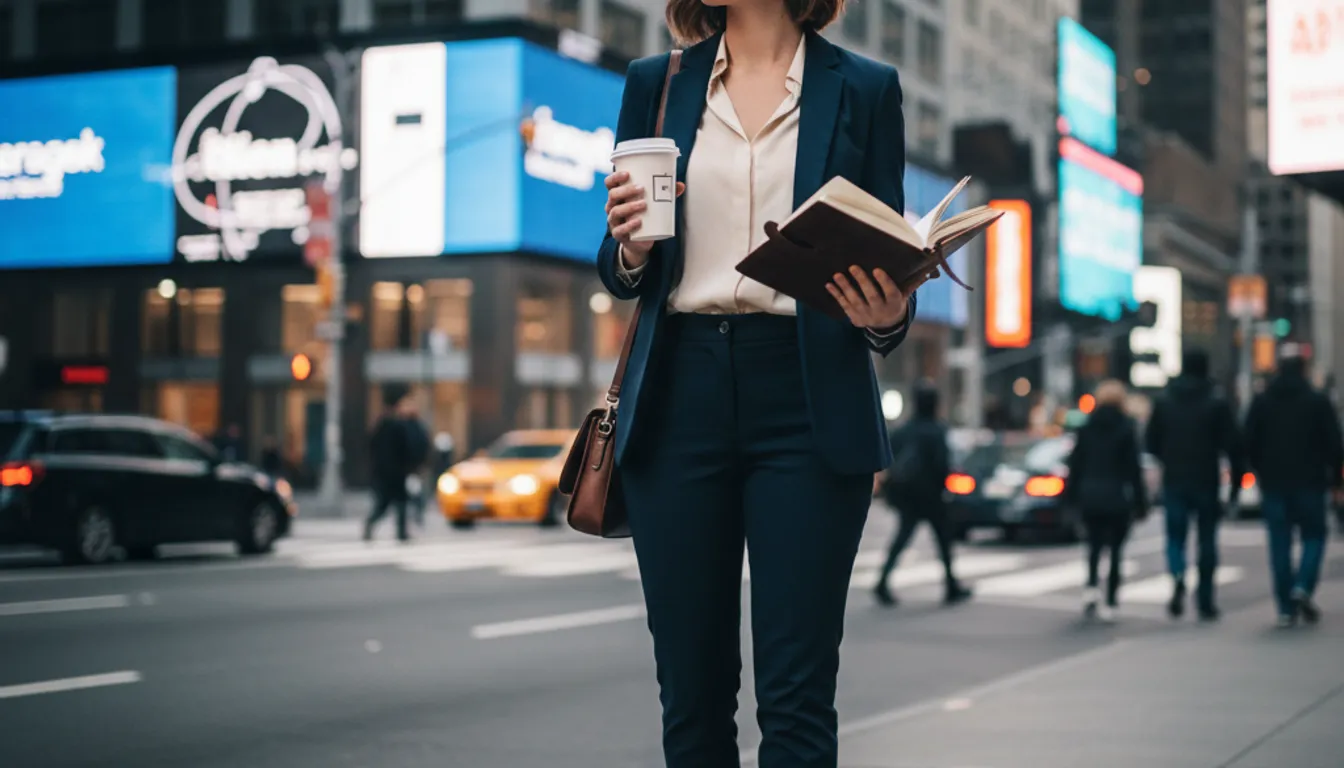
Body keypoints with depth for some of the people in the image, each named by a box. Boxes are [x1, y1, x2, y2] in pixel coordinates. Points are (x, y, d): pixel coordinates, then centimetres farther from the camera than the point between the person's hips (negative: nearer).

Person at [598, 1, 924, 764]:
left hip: (807, 405, -2)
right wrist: (632, 248, -8)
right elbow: (621, 273, 14)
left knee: (796, 698, -5)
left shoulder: (864, 89, 6)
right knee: (691, 691, 5)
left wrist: (886, 318, -14)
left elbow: (889, 264, 8)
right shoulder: (656, 84, 12)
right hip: (680, 398, 2)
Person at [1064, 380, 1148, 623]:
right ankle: (1111, 603, 2)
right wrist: (1140, 502, -2)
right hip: (1117, 497, -3)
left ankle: (1091, 587, -8)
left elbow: (1076, 463, 5)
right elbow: (1133, 468, -8)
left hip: (1090, 496, 3)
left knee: (1095, 544, 15)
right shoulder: (1126, 427, -7)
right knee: (1116, 548, 4)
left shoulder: (1087, 427, 3)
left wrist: (1071, 496, 12)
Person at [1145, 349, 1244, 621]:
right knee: (1207, 540, 9)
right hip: (1207, 482, -1)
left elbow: (1151, 442, 6)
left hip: (1174, 481, 1)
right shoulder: (1217, 403, -4)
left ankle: (1177, 576, -24)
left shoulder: (1164, 401, 3)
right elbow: (1233, 445, -8)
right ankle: (1206, 602, 10)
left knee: (1175, 536, 7)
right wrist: (1235, 482, -2)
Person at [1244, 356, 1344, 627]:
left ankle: (1286, 608, 0)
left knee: (1280, 544, 4)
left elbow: (1249, 444, 5)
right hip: (1310, 483, -2)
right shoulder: (1318, 402, 0)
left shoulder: (1261, 402, 6)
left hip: (1273, 485, 2)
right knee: (1314, 536, 10)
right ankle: (1303, 586, -13)